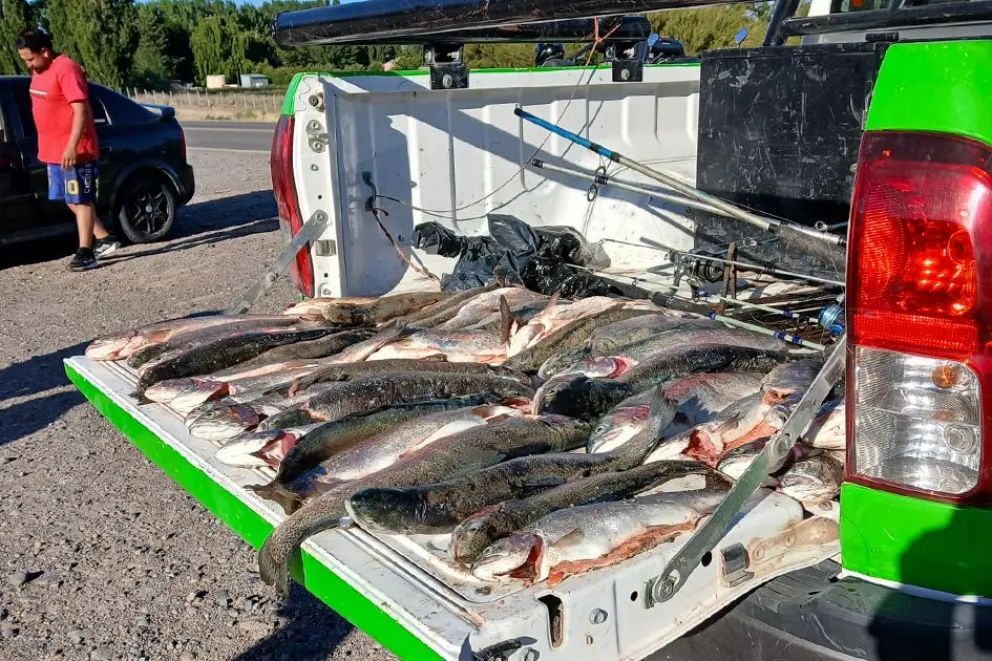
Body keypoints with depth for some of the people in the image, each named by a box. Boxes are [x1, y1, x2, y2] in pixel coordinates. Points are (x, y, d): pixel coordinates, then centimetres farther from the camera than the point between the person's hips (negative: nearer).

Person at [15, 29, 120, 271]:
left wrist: (72, 147, -25)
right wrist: (47, 147, 20)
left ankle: (85, 253, 2)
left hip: (73, 152, -10)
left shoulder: (66, 69, -16)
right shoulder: (39, 71, 13)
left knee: (81, 200, -3)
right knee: (71, 200, 13)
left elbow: (80, 110, -21)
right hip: (53, 151, 10)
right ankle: (104, 239, 21)